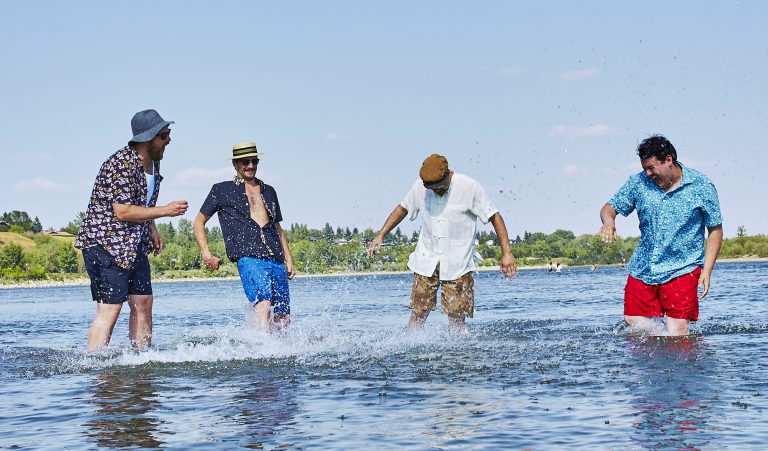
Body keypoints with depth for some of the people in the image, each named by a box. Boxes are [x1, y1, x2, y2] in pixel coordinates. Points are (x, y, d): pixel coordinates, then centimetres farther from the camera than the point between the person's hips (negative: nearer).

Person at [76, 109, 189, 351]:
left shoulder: (153, 163, 9)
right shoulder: (121, 164, -20)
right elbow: (122, 212, -25)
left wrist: (152, 231, 15)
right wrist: (165, 210, -20)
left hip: (134, 245, 9)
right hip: (104, 243, -9)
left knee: (143, 302, 7)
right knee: (110, 308, -13)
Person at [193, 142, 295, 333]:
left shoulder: (268, 191, 25)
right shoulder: (222, 190, 12)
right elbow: (199, 221, 14)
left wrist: (288, 259, 20)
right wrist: (206, 254, 1)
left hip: (276, 260, 5)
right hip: (248, 258, -5)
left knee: (283, 320, -1)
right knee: (263, 304, -28)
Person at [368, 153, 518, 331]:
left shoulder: (469, 187, -11)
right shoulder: (420, 187, 0)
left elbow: (495, 217, -7)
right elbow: (402, 209, 17)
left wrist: (506, 253, -12)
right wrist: (380, 235, 11)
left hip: (457, 264, -3)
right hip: (426, 261, 3)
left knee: (457, 316, -7)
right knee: (418, 312, -3)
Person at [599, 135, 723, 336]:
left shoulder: (701, 186, -6)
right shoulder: (638, 182, 0)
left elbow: (715, 230, -1)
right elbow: (610, 207, 7)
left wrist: (707, 270, -9)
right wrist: (609, 221, -18)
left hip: (681, 271, -4)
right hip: (642, 269, 4)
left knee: (677, 335, -9)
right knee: (632, 321, 5)